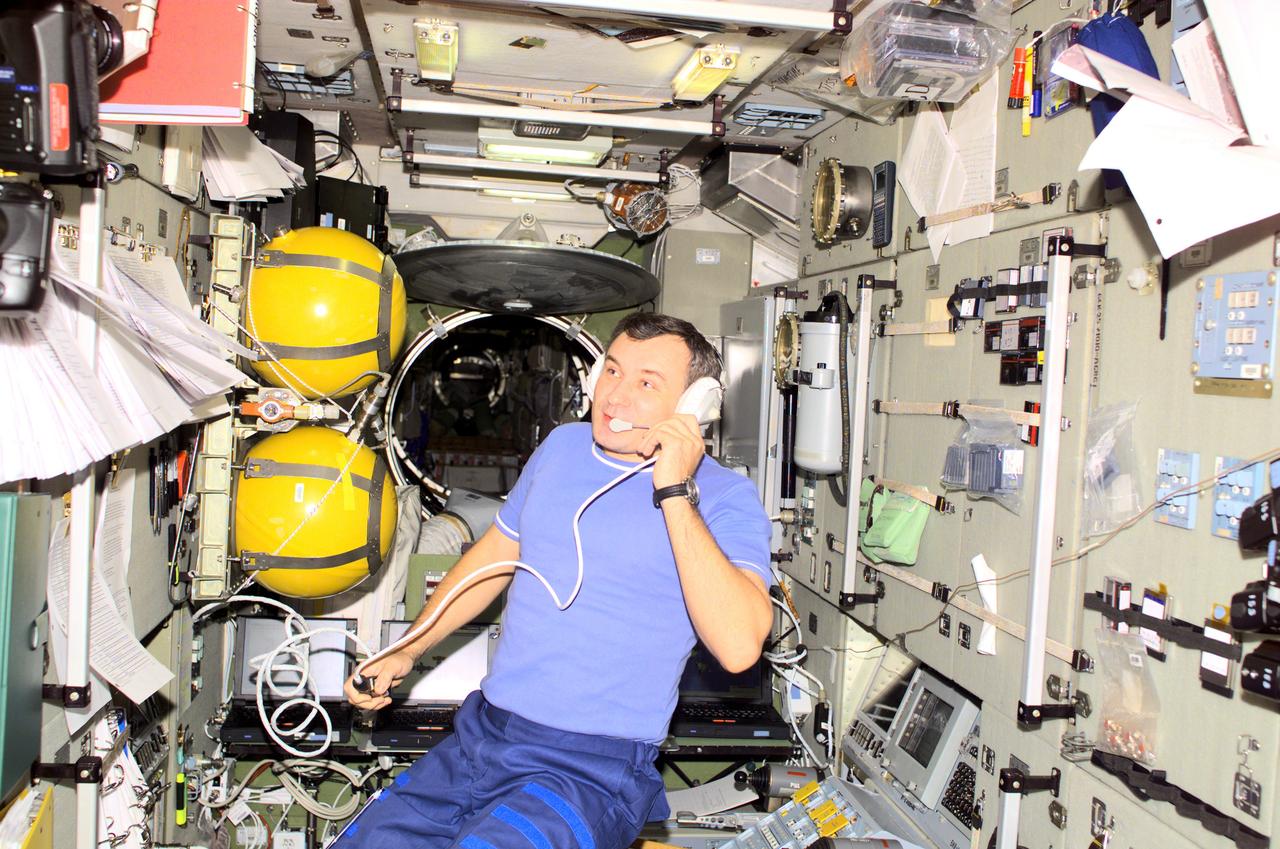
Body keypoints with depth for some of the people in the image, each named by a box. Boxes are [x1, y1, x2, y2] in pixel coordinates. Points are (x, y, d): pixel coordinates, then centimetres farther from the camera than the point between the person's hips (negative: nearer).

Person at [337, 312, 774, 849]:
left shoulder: (725, 497, -9)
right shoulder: (562, 446, 10)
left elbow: (739, 646, -25)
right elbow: (495, 554, 23)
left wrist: (674, 493, -24)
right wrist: (405, 653, 18)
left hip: (592, 770, -6)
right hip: (477, 738, 6)